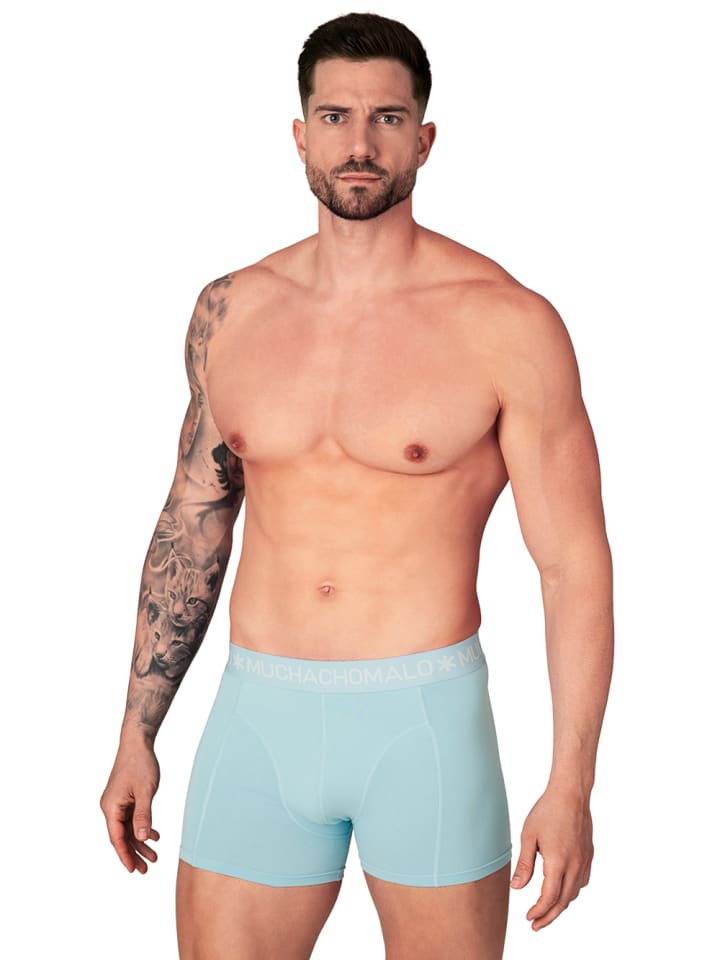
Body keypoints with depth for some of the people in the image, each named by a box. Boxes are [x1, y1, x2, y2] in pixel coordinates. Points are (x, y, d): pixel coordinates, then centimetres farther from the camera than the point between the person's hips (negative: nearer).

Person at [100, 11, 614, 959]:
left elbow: (574, 559, -7)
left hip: (424, 722, -3)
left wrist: (572, 784, -11)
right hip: (257, 716, 3)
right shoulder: (231, 311, 5)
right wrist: (137, 734, 13)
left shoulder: (506, 324, -8)